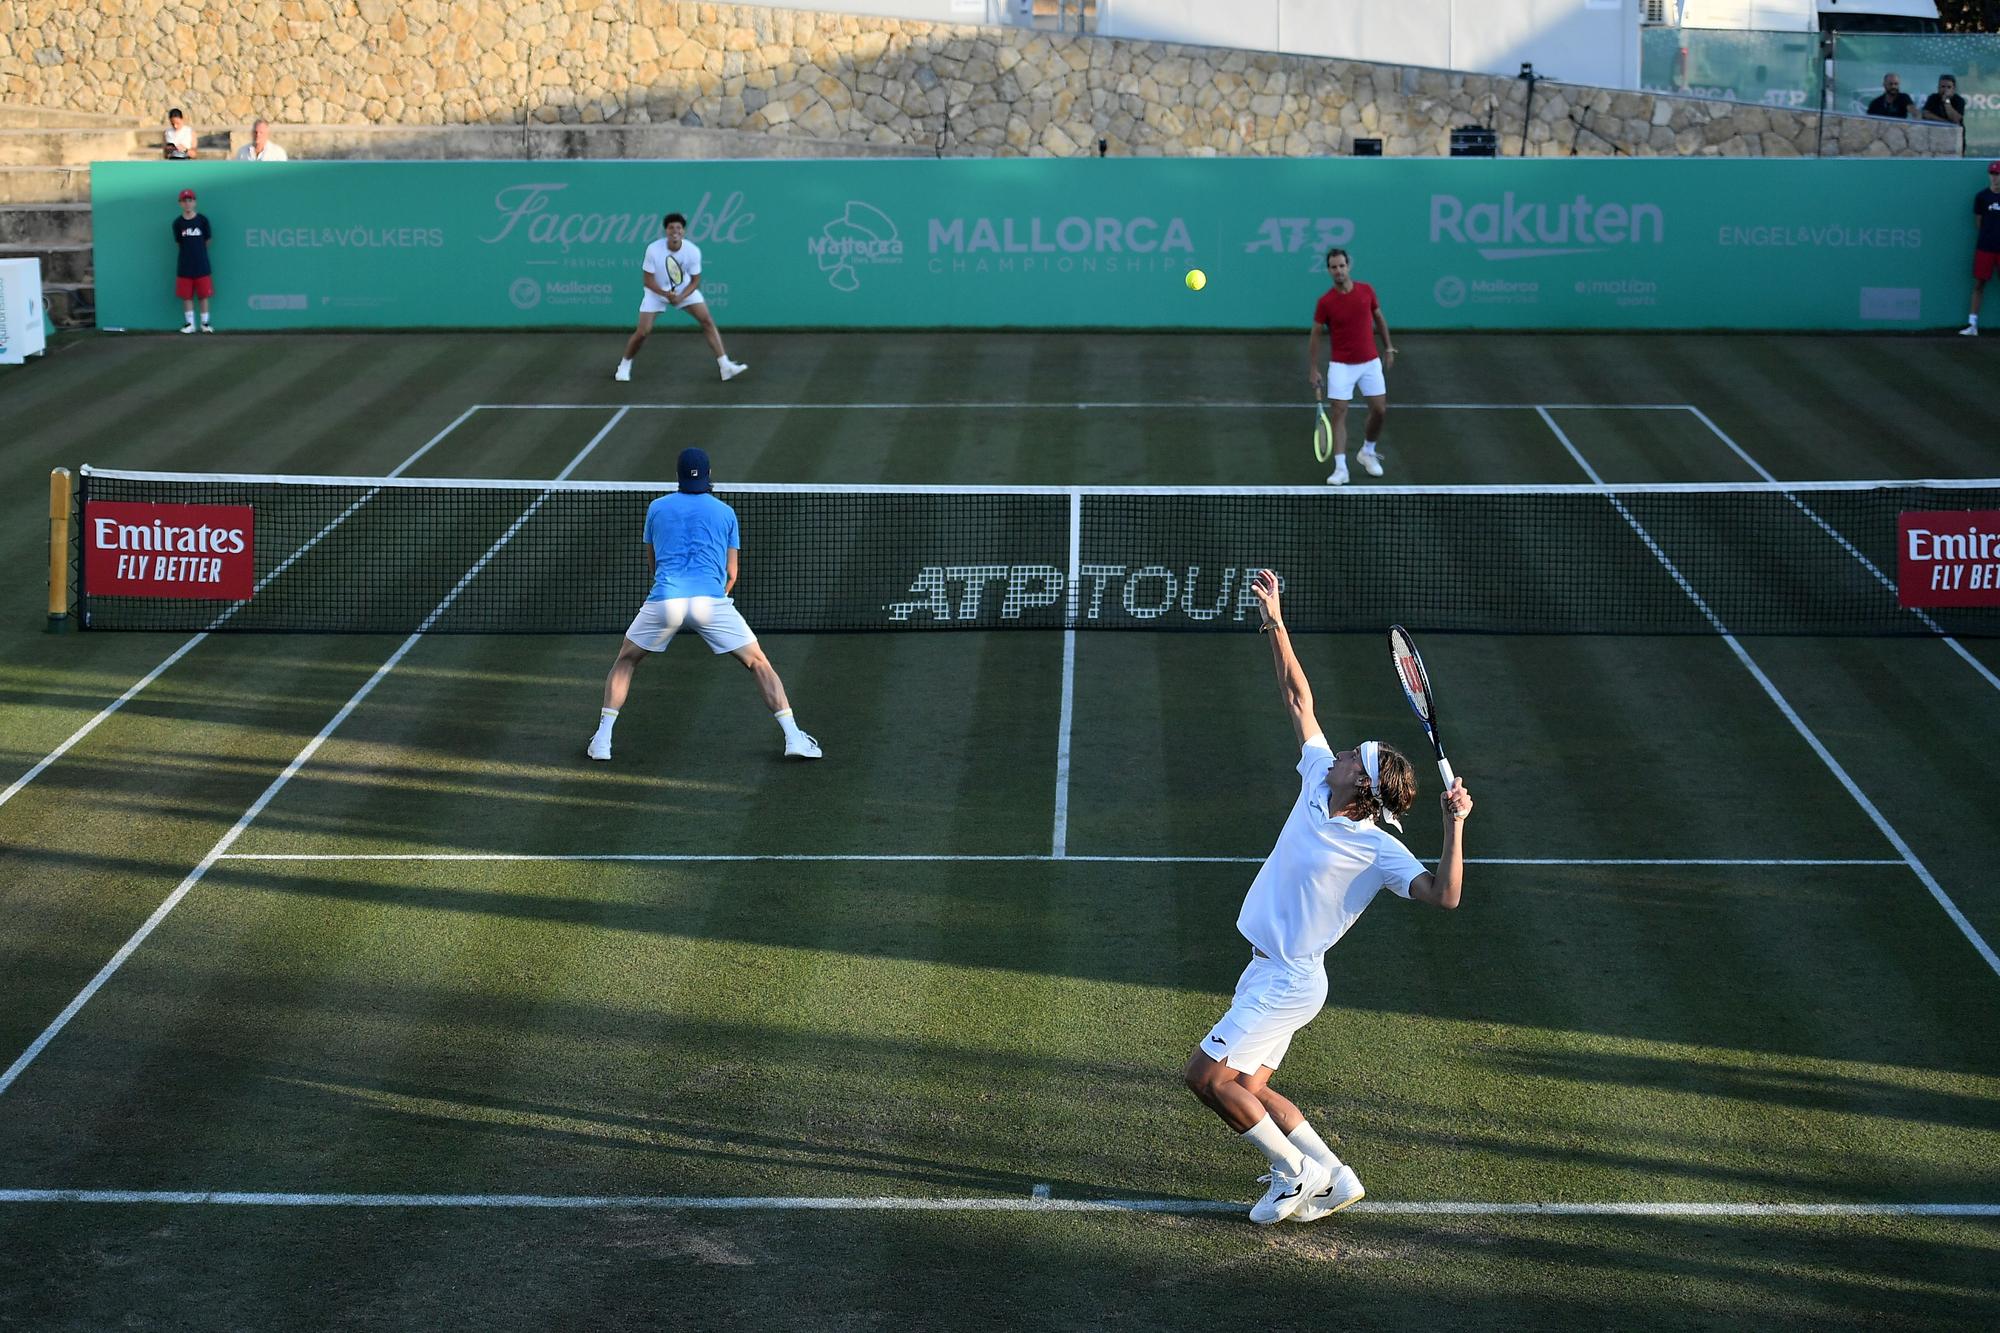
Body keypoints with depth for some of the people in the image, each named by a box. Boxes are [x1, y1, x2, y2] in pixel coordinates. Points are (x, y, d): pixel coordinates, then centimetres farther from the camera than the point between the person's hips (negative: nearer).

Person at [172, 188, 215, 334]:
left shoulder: (202, 220, -3)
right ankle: (190, 324, 11)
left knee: (204, 294, 3)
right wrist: (189, 251, 7)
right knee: (186, 295, 3)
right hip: (184, 266, 1)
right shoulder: (178, 223, -1)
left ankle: (205, 323, 12)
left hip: (202, 265, -1)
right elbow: (178, 242, 7)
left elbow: (207, 240, 7)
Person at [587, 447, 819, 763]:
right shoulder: (725, 512, 16)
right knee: (759, 664, 12)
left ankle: (602, 740, 11)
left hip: (664, 599, 1)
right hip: (711, 600, -1)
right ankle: (794, 739, 1)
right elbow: (731, 574, 17)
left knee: (625, 662, 23)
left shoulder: (657, 508, 18)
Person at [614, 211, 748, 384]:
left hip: (684, 290, 2)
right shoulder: (654, 250, -26)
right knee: (642, 332, -7)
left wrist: (680, 297, -29)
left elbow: (695, 281, -12)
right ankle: (625, 365, 19)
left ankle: (725, 365, -8)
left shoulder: (693, 251, -22)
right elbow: (647, 279, -18)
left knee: (707, 321, -10)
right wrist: (666, 294, -33)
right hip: (657, 292, -2)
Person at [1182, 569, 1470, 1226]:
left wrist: (1455, 826, -38)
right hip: (1271, 973, 8)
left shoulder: (1379, 851, -19)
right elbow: (1299, 700, 6)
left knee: (1207, 1075, -10)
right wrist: (1276, 625, 3)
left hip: (1287, 982, -8)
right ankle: (1331, 1177, 17)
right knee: (1245, 1087, 10)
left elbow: (1443, 895, -30)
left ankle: (1294, 1172, 2)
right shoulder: (1318, 781, 0)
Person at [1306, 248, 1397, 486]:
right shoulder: (1325, 302, -10)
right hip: (1341, 366, -3)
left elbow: (1379, 318, 13)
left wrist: (1388, 348, 11)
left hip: (1370, 362, 3)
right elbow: (1315, 335, -4)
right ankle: (1340, 468, -7)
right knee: (1338, 414, -8)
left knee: (1379, 410, 4)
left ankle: (1367, 452, 29)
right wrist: (1313, 370, -7)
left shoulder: (1366, 291, -2)